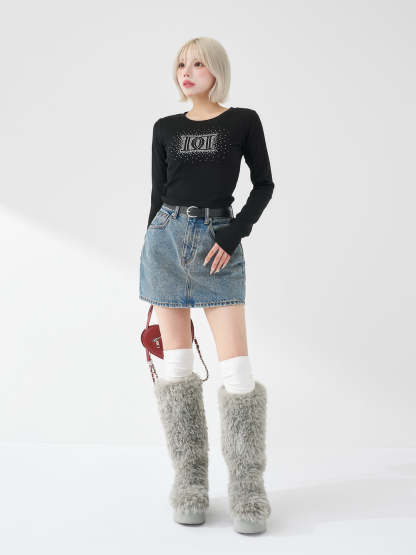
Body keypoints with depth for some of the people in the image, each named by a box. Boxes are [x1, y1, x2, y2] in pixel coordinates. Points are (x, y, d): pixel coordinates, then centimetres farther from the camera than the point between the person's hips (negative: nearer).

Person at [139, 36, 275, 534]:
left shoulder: (243, 121, 5)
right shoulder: (165, 128, 12)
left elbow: (264, 184, 5)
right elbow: (158, 193, 14)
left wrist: (235, 233, -9)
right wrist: (148, 260, 13)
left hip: (218, 243, -3)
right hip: (166, 237, 3)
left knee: (236, 366, -8)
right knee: (176, 361, 2)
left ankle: (248, 492, 4)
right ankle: (189, 484, 13)